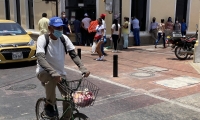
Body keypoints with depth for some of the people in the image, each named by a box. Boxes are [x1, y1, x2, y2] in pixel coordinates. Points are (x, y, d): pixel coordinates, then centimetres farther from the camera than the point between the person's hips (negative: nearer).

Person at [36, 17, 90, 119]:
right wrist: (53, 73, -47)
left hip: (60, 72, 4)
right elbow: (40, 58, -33)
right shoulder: (42, 39, -20)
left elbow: (73, 55, -9)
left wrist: (83, 68, -26)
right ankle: (49, 106, -13)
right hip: (44, 72, -4)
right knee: (52, 79, -37)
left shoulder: (64, 38, -7)